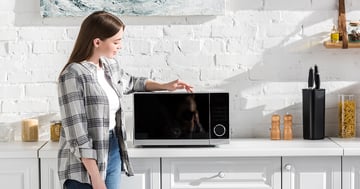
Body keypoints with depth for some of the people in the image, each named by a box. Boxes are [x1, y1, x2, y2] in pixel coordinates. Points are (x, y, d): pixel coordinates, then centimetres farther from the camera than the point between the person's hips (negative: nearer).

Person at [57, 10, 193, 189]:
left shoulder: (110, 65, 7)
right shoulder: (73, 75, -18)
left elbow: (129, 82, 32)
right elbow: (77, 135, -21)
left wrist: (164, 86, 22)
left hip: (113, 155, 8)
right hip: (84, 169, -7)